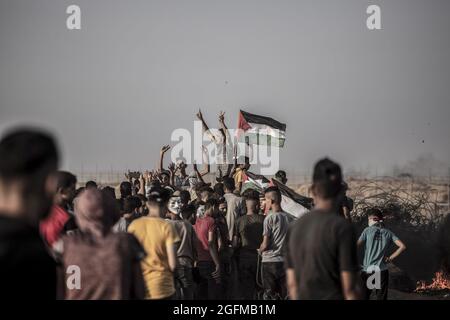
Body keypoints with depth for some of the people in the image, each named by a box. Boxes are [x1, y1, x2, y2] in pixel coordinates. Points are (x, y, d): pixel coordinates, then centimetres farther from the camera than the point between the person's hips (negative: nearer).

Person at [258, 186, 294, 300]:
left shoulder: (270, 218, -11)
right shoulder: (291, 218, 4)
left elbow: (265, 244, -13)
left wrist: (260, 250, 7)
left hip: (270, 261, -5)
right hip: (286, 261, 5)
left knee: (270, 295, 2)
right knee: (284, 295, 10)